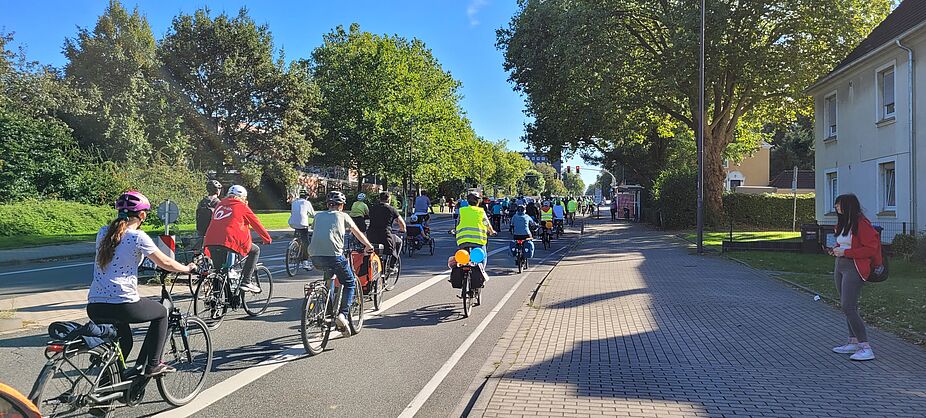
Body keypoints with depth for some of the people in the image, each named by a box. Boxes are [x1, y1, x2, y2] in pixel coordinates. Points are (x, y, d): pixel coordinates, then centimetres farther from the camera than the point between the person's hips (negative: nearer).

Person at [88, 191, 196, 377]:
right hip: (122, 305, -7)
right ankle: (153, 365, 19)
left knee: (123, 342, 29)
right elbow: (165, 263, 2)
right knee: (161, 313, 21)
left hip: (94, 307, 7)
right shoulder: (138, 237, -6)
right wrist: (187, 268, 19)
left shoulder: (103, 233, 11)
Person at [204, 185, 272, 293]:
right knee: (255, 250, 14)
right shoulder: (242, 207, 8)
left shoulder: (220, 204, 24)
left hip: (211, 242, 6)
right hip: (230, 241, -6)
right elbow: (256, 224, 12)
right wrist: (268, 239, 22)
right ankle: (246, 282, 7)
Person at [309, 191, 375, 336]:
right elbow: (358, 234, 24)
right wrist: (368, 246, 42)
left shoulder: (318, 216, 23)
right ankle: (343, 314, -5)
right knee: (350, 283, 13)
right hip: (333, 255, -5)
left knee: (329, 277, 33)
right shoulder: (343, 216, 14)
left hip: (315, 257, 5)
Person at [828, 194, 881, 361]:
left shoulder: (861, 223, -14)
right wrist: (835, 250, 6)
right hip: (840, 266, 10)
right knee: (848, 307, 13)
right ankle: (853, 342, 21)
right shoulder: (842, 223, 14)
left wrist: (845, 252, -19)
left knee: (848, 307, -15)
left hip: (854, 268, -10)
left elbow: (871, 249, -17)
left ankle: (866, 348, -11)